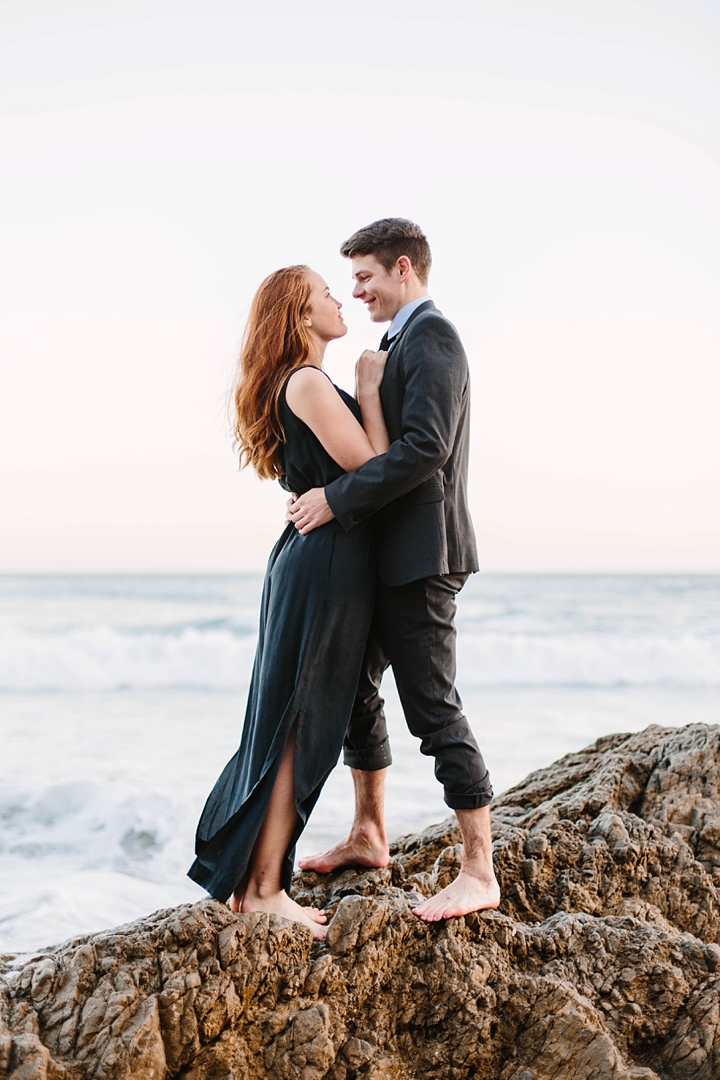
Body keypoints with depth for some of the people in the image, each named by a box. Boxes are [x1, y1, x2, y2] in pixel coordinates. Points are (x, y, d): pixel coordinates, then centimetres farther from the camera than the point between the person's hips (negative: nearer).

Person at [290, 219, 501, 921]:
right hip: (389, 555, 11)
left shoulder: (430, 338, -13)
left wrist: (337, 500, -22)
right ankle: (368, 837, 30)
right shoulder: (403, 341, 18)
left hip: (420, 555, -11)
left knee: (433, 708, -7)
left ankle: (479, 873, 0)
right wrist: (334, 497, 10)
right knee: (353, 688, 17)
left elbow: (425, 448, -25)